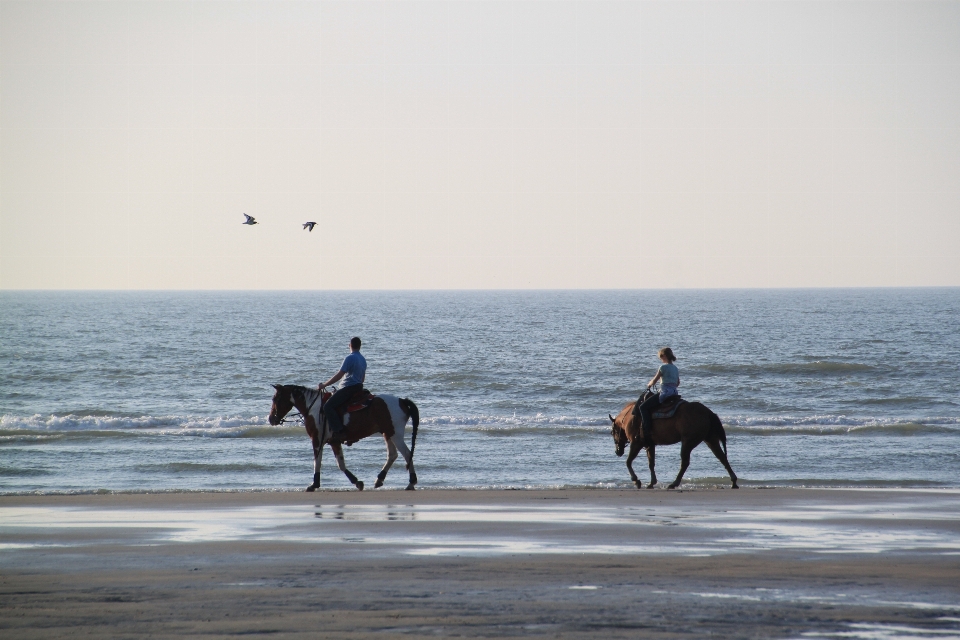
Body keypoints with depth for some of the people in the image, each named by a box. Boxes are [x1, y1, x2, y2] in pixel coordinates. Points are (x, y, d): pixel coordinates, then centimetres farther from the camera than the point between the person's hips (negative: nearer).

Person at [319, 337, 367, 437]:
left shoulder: (350, 358, -14)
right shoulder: (363, 359, 14)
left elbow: (339, 375, -19)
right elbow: (362, 377, 23)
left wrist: (324, 385, -13)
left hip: (348, 388, -10)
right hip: (358, 387, 10)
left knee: (328, 406, -15)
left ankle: (337, 430, -25)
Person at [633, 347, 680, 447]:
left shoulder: (663, 367, -10)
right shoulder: (676, 368, 14)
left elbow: (654, 381, -5)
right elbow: (678, 383, 24)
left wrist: (649, 385, 14)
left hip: (664, 393, -9)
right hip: (674, 393, 9)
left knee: (643, 407, -7)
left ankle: (648, 431, -17)